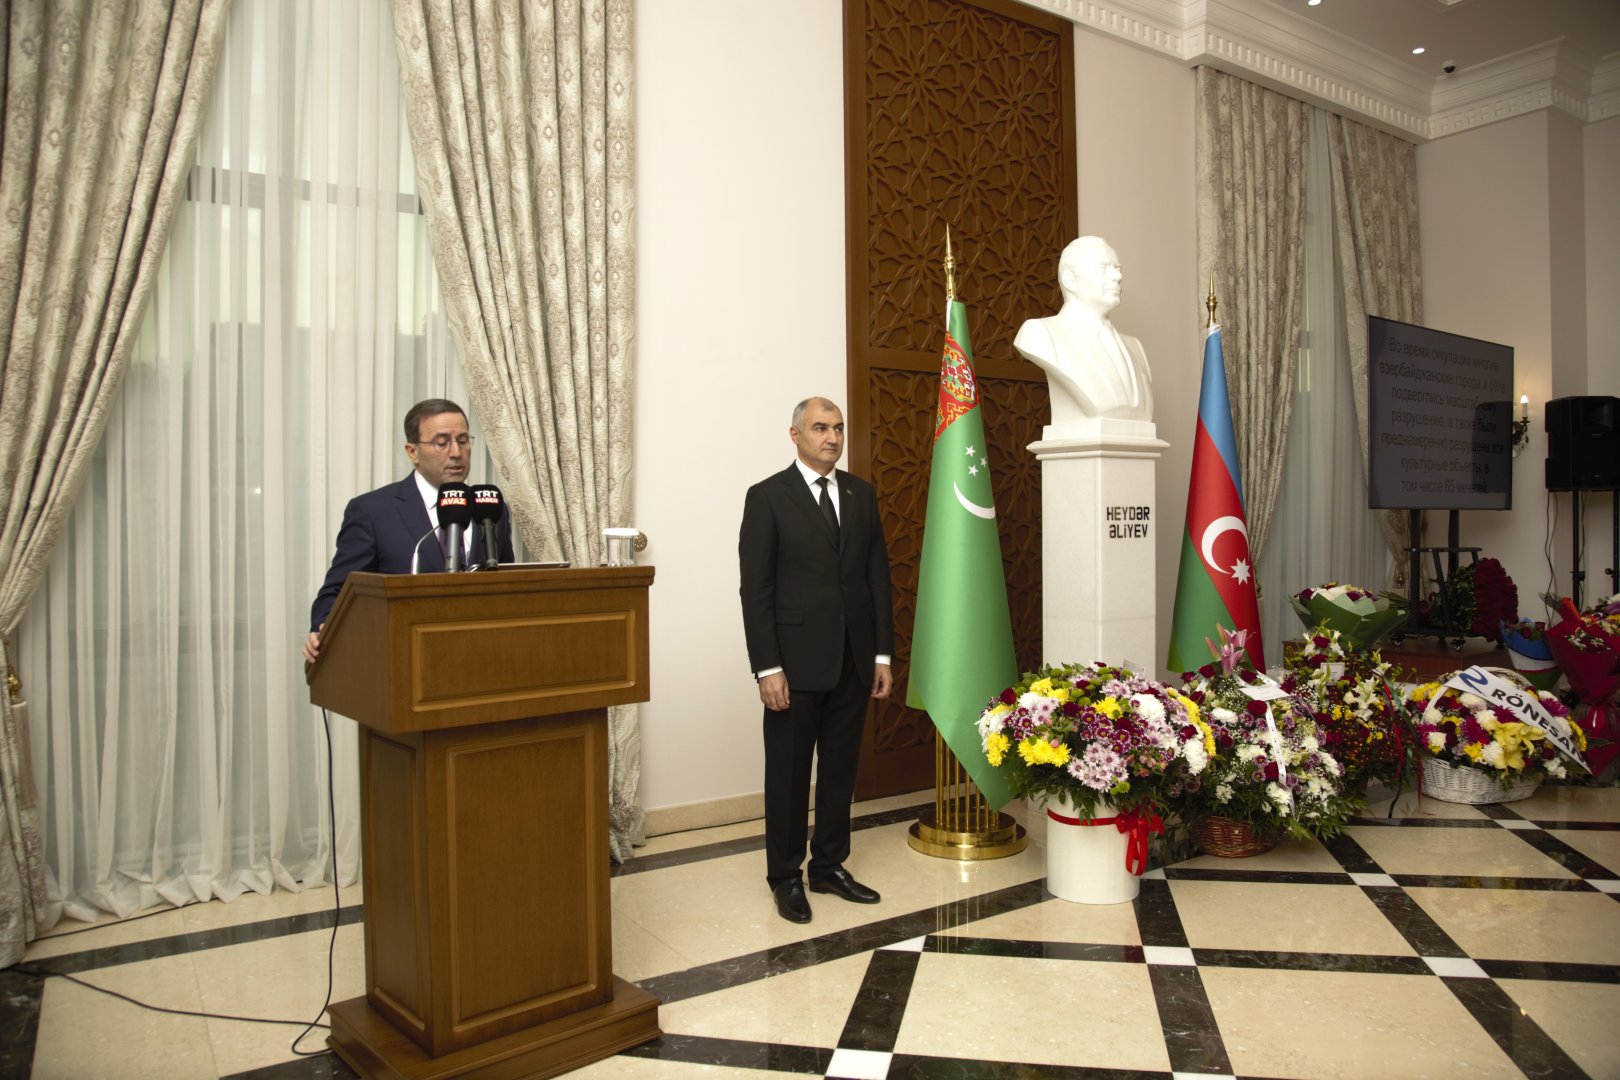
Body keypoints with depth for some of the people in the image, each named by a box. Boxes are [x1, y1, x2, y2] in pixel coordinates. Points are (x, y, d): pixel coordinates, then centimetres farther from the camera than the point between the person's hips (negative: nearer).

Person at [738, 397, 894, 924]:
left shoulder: (861, 493, 9)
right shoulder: (768, 497, -5)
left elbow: (878, 577, 10)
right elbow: (755, 588, -8)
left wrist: (883, 654, 6)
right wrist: (767, 668, -13)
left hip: (853, 661, 4)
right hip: (796, 661, -4)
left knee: (840, 769, 14)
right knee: (789, 773, 7)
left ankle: (830, 866, 29)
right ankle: (785, 876, 22)